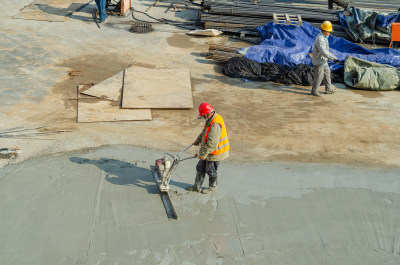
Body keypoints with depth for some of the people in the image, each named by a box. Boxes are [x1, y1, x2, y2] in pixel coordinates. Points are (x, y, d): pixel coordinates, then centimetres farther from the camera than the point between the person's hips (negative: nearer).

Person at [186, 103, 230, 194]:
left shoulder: (215, 124, -31)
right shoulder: (210, 120, 2)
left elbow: (212, 143, -32)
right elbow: (204, 132, 22)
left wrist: (203, 154, -27)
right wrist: (198, 140, 30)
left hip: (215, 153, -10)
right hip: (208, 151, 10)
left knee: (211, 171, 10)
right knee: (200, 168, 17)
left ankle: (212, 187, 31)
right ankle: (197, 186, 29)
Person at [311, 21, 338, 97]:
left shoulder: (324, 37, 4)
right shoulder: (320, 39, -30)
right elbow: (324, 52, -34)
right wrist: (333, 57, -24)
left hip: (323, 60, 10)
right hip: (319, 61, -10)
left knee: (327, 73, 17)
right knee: (319, 76, 2)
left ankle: (328, 89, 28)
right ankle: (314, 91, 18)